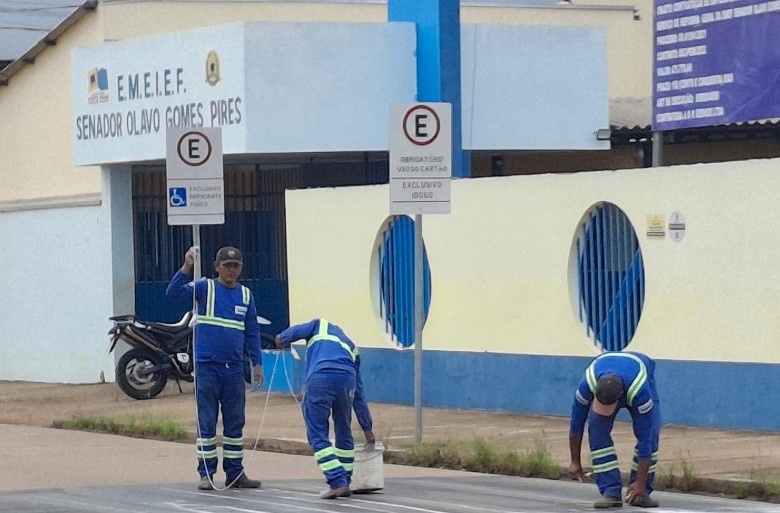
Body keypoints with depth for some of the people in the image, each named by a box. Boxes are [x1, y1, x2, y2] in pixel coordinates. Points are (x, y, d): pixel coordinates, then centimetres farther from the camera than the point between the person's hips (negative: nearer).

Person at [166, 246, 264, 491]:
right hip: (207, 367, -4)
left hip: (234, 368, 4)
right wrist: (186, 267, -29)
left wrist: (257, 363, 11)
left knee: (235, 422, 8)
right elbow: (173, 292, -16)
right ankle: (206, 473, 4)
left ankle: (235, 472, 15)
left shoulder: (246, 295, 10)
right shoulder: (205, 288, -1)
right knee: (207, 422, 0)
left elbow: (252, 332, 15)